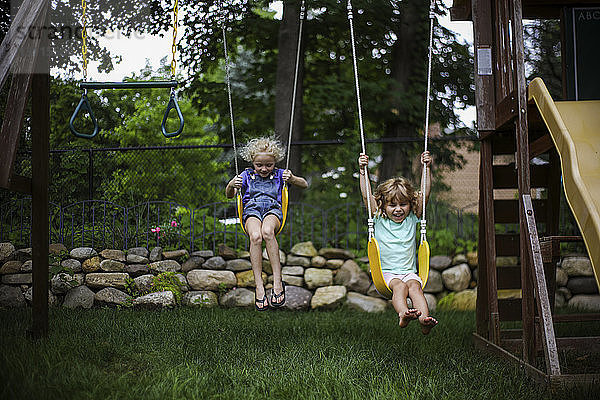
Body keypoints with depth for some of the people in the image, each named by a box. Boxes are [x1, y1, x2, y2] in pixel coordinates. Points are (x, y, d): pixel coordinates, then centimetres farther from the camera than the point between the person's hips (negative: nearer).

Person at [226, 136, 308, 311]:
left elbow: (304, 184, 12)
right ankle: (259, 287, -35)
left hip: (273, 210, -1)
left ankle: (278, 282, -36)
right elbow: (229, 195, 14)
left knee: (267, 232, -38)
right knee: (255, 236, -36)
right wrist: (231, 185, -11)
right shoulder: (247, 175, 20)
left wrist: (292, 178, -12)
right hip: (251, 210, 1)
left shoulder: (279, 174, 19)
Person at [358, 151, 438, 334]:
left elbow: (425, 194, 6)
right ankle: (403, 315, -61)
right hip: (385, 273, -2)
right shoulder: (379, 220, 8)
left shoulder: (412, 219, 12)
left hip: (409, 272, 2)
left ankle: (424, 319, -53)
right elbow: (366, 195, 1)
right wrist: (362, 170, -5)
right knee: (399, 285, -33)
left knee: (414, 285, -30)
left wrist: (427, 168, -1)